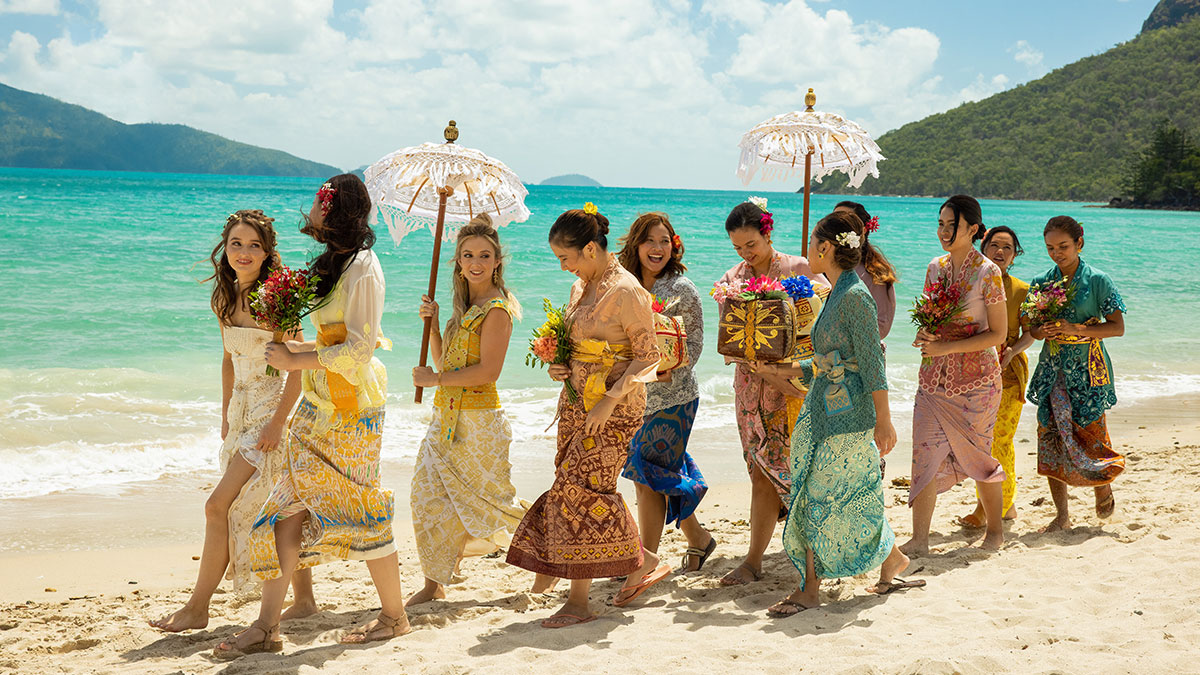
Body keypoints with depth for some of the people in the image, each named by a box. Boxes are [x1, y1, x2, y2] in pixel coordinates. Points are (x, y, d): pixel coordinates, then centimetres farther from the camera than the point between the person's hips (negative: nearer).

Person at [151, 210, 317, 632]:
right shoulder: (225, 298, 9)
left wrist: (278, 421, -20)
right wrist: (226, 418, 15)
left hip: (272, 409, -7)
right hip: (242, 409, 7)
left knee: (219, 505, -10)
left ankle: (197, 608, 0)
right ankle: (304, 600, 19)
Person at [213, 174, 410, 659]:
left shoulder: (362, 269, -14)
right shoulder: (333, 264, 16)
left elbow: (359, 349, -19)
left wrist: (296, 361, -16)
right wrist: (294, 347, 4)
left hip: (350, 409, -9)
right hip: (318, 406, 9)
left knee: (359, 511, 1)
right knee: (288, 508, 5)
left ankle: (394, 616, 18)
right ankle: (267, 627, 9)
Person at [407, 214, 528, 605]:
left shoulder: (496, 309, -13)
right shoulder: (465, 308, 14)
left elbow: (488, 372, -21)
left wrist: (435, 379, -15)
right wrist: (432, 323, 1)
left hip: (478, 421, -8)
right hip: (448, 418, 8)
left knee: (488, 502, 3)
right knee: (430, 496, 4)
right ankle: (434, 584, 11)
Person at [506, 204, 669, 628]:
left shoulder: (626, 292, -15)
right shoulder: (582, 287, 12)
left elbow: (647, 356, -15)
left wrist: (610, 400, -21)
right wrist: (559, 367, 3)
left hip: (614, 407, -9)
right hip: (577, 400, 9)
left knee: (581, 489, -7)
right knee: (580, 490, 7)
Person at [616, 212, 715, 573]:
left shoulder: (681, 289, -9)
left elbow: (695, 343, -8)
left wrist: (670, 370, -24)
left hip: (673, 397, -6)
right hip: (636, 395, 6)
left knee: (650, 477, -5)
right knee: (658, 477, 13)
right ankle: (698, 538, 33)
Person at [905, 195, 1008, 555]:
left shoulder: (987, 273, -10)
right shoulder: (936, 267, 7)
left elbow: (998, 334, -11)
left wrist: (945, 347, -18)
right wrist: (924, 335, -5)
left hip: (975, 376, -5)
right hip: (934, 376, 5)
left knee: (976, 455, 5)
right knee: (925, 453, -1)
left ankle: (995, 530, 25)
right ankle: (920, 539, 4)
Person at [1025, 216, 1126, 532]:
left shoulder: (1097, 281, -4)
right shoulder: (1040, 283, 6)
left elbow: (1118, 327, -7)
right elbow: (1031, 328, 11)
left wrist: (1078, 329, -19)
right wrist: (1042, 331, -13)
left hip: (1088, 367, -3)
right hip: (1053, 367, 3)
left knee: (1091, 432, -4)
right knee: (1051, 435, -1)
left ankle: (1104, 485, 29)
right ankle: (1061, 513, 9)